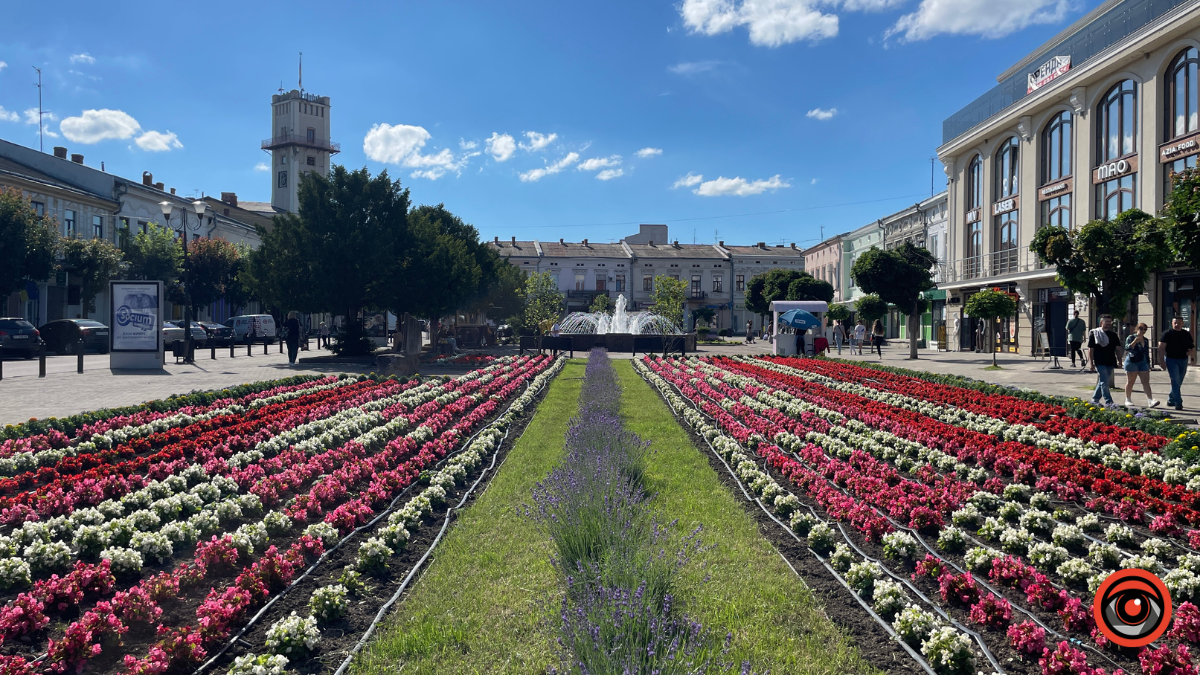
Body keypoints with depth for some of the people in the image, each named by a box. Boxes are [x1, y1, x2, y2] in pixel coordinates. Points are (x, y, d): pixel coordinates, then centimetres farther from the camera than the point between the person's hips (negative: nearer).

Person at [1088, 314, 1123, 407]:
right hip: (1100, 363, -5)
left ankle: (1095, 400, 23)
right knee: (1104, 383, -10)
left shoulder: (1113, 335, 13)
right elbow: (1090, 349, -3)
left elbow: (1118, 348, 13)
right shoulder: (1094, 334, -1)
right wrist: (1091, 363, -9)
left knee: (1102, 382, 11)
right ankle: (1108, 402, -12)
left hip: (1110, 363, 5)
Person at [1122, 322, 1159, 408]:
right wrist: (1135, 342, -26)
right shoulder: (1130, 338, -3)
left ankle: (1150, 400, -15)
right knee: (1130, 382, 3)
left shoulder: (1146, 340, 15)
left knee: (1146, 382, -6)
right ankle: (1127, 400, 13)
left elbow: (1147, 353, 21)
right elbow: (1127, 348, -15)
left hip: (1143, 363, 5)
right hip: (1132, 362, -5)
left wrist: (1148, 365, 19)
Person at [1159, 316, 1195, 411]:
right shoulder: (1168, 334, -5)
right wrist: (1163, 361, -14)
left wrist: (1191, 350, -3)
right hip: (1171, 360, -5)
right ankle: (1178, 403, -14)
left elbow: (1193, 345, 21)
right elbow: (1161, 348, -8)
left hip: (1183, 360, 5)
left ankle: (1171, 400, 26)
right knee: (1175, 381, -13)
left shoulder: (1186, 334, 9)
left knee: (1179, 382, 12)